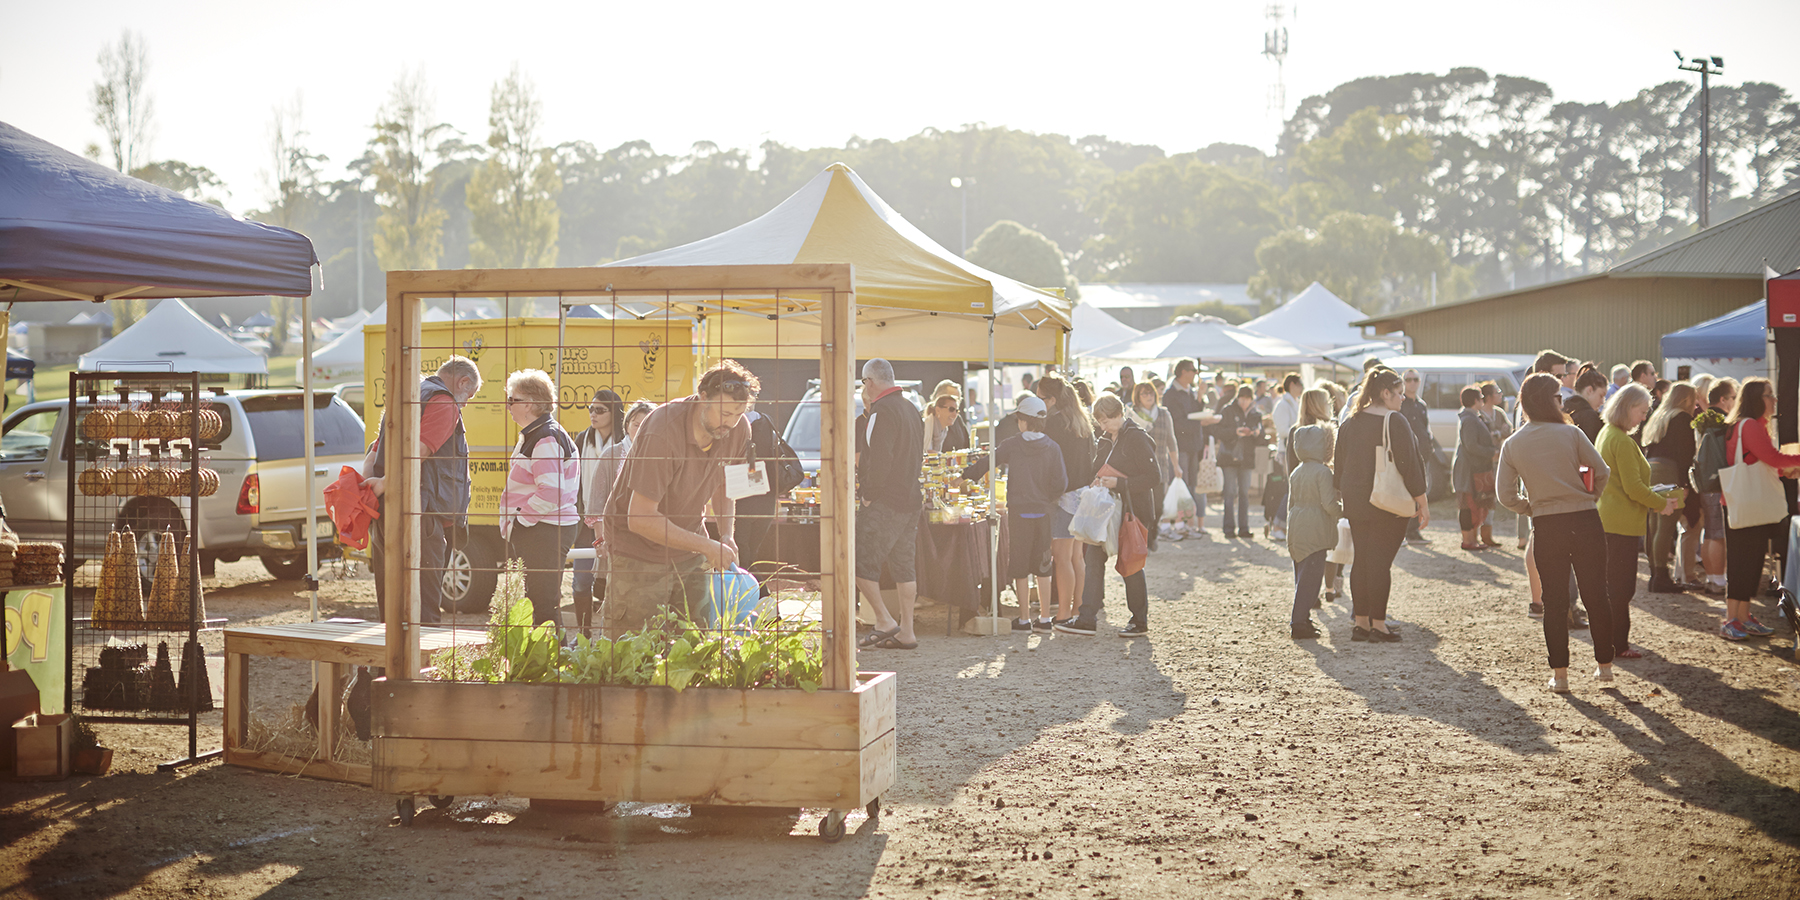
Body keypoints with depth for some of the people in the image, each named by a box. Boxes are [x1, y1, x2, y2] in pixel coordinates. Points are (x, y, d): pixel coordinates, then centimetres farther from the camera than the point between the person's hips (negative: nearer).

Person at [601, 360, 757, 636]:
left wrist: (727, 535, -4)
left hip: (689, 547, 6)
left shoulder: (738, 431, -8)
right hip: (638, 550, -6)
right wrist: (706, 547, -26)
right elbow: (639, 519, -29)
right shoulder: (662, 434, -29)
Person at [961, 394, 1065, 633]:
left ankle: (1025, 619, 6)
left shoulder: (1011, 445, -6)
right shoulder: (1052, 448, -2)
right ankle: (1045, 619, 13)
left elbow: (986, 463, 0)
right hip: (1043, 514, 2)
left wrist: (965, 475, 16)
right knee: (1042, 568, 11)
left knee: (1020, 569, 5)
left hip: (1018, 512, -2)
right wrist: (1047, 500, 12)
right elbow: (1060, 484, -5)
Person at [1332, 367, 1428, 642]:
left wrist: (1345, 496, 23)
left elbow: (1339, 465, 13)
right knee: (1380, 562, -3)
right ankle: (1378, 625, -2)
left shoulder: (1349, 423, 8)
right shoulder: (1394, 422, -12)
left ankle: (1361, 622, 13)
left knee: (1361, 561, 11)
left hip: (1355, 505, 6)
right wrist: (1421, 503, -7)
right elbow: (1409, 465, -12)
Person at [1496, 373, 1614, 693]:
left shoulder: (1512, 444, 1)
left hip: (1546, 528, 1)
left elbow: (1505, 495, -2)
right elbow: (1601, 471, -4)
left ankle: (1559, 673, 8)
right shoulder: (1571, 433, -5)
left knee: (1554, 601, 8)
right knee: (1596, 595, 11)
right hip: (1586, 522, -1)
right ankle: (1604, 664, 19)